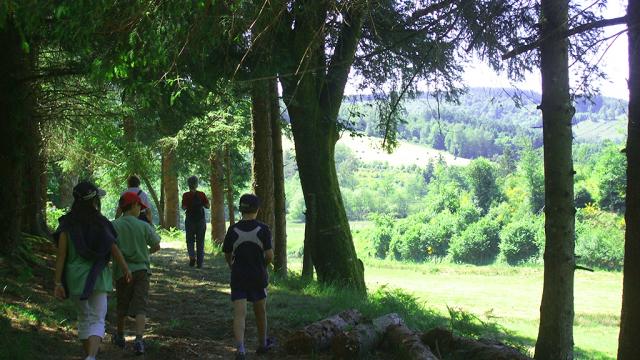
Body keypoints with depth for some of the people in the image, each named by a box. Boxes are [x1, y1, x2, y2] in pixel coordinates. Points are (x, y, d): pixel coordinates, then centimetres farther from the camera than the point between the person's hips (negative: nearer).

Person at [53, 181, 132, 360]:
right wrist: (126, 269, 13)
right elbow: (114, 250, -2)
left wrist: (58, 282, -6)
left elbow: (61, 254, -8)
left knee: (83, 317, 21)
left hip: (75, 277, 2)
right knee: (97, 320, -2)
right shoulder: (101, 224, -6)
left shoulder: (67, 224, -4)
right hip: (97, 277, -2)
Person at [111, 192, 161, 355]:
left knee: (122, 306, 18)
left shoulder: (114, 225, -6)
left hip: (122, 271, 1)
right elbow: (156, 246, 3)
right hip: (141, 270, -1)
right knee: (140, 307, -2)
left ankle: (120, 337, 34)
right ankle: (139, 339, -17)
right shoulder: (144, 226, -4)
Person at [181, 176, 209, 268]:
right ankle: (200, 262, 8)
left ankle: (192, 256, -12)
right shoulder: (202, 194, -4)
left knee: (190, 241, 12)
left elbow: (184, 208, -9)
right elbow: (207, 206, -2)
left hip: (190, 220, -1)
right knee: (200, 242, 9)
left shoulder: (186, 195, -7)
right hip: (201, 220, 1)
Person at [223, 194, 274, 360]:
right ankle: (262, 344, 35)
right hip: (258, 276, 0)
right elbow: (269, 255, -13)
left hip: (238, 277, 0)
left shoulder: (233, 230, -5)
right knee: (260, 311, 18)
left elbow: (227, 255, 4)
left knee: (239, 314, -4)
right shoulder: (263, 230, -10)